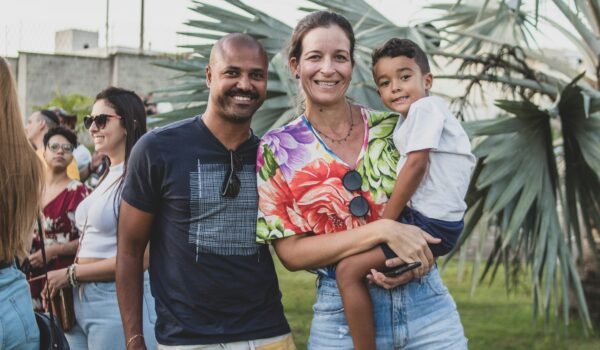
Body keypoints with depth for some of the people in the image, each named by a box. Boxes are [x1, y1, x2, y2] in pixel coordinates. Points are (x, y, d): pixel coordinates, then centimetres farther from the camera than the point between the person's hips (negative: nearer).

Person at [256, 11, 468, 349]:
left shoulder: (393, 127, 1)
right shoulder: (278, 150, -3)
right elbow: (291, 252, -9)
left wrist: (418, 258, -12)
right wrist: (383, 230, -20)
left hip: (426, 304, 2)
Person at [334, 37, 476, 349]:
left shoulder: (425, 107, -11)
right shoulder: (407, 120, 18)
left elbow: (416, 165, -19)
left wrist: (385, 221, -14)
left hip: (432, 224, -11)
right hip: (426, 216, 11)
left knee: (349, 268, -18)